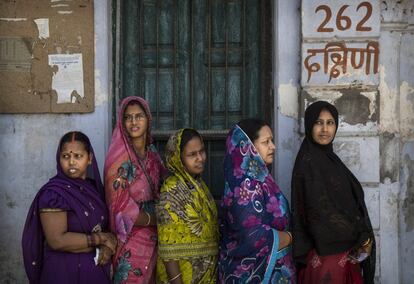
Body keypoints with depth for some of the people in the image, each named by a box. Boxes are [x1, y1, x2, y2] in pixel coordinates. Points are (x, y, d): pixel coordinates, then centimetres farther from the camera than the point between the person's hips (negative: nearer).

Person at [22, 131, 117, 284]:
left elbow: (106, 224, 9)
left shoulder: (94, 187, 4)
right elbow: (57, 241, -23)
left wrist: (108, 246, -12)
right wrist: (101, 239, -16)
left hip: (97, 269, 6)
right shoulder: (52, 193, -15)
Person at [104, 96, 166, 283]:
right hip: (131, 240, -6)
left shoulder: (152, 153, 6)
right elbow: (121, 207, -17)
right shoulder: (119, 157, -14)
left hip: (153, 238, 6)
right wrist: (156, 220, -9)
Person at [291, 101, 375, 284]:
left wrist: (360, 238, 5)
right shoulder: (308, 161, -14)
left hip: (346, 248, 8)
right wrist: (360, 238, -11)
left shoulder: (327, 157, 11)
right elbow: (321, 210, -20)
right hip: (329, 253, -8)